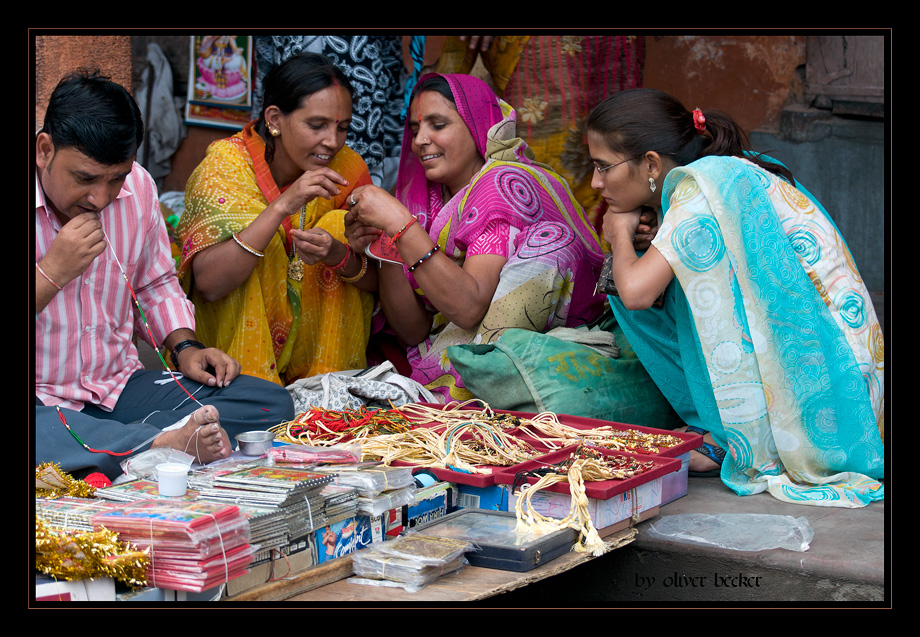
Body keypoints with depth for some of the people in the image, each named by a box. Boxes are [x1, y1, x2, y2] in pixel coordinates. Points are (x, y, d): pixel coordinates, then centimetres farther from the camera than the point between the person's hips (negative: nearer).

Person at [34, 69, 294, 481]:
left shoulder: (137, 188, 5)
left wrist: (184, 347, 4)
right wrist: (52, 272, -23)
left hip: (120, 386, 6)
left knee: (272, 404, -12)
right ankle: (165, 442, -32)